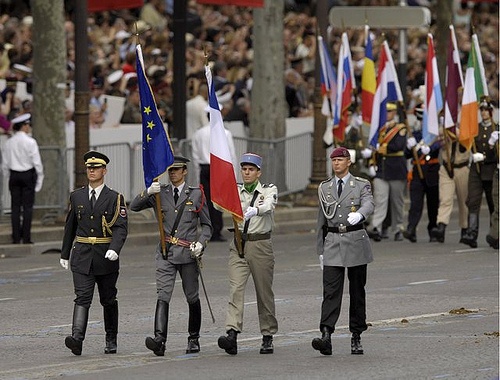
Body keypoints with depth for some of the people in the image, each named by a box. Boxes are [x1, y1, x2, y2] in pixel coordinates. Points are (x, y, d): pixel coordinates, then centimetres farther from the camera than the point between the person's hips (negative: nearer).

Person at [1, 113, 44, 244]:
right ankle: (26, 237, -3)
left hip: (14, 175, 4)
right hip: (28, 175, -4)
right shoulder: (30, 142, -10)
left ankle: (16, 238, 5)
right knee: (28, 207, 0)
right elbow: (37, 162, -10)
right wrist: (39, 178, -1)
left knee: (15, 207, 6)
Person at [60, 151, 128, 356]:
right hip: (82, 257, 1)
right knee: (82, 298, -12)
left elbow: (121, 227, -11)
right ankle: (77, 339, -26)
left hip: (106, 257, -1)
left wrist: (114, 249, -27)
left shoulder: (115, 198, -1)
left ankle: (111, 340, 24)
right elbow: (70, 226, 16)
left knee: (108, 300, 10)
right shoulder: (77, 196, 8)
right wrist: (65, 254, 17)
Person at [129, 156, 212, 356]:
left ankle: (194, 339, 23)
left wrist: (201, 243, -9)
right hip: (166, 253, 0)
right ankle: (159, 340, -26)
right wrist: (148, 193, -17)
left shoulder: (196, 194, 5)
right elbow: (134, 206, 1)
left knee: (192, 298, 8)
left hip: (188, 254, 0)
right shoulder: (160, 193, 9)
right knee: (162, 296, -14)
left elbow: (206, 225, 9)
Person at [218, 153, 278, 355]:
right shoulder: (235, 190, 8)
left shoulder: (269, 190, 0)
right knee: (235, 288, -14)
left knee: (264, 292, 5)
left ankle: (268, 337, 17)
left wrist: (255, 210, -44)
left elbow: (269, 204, -22)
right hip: (238, 246, 1)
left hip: (261, 245, -1)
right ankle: (232, 334, -25)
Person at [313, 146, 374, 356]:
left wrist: (359, 214, -42)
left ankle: (356, 337, 13)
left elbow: (369, 204, -18)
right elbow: (321, 220, 15)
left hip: (356, 242, -2)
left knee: (357, 291, 5)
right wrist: (321, 250, 12)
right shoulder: (324, 188, 12)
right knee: (330, 291, -10)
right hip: (332, 243, 2)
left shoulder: (361, 185, 2)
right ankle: (326, 335, -20)